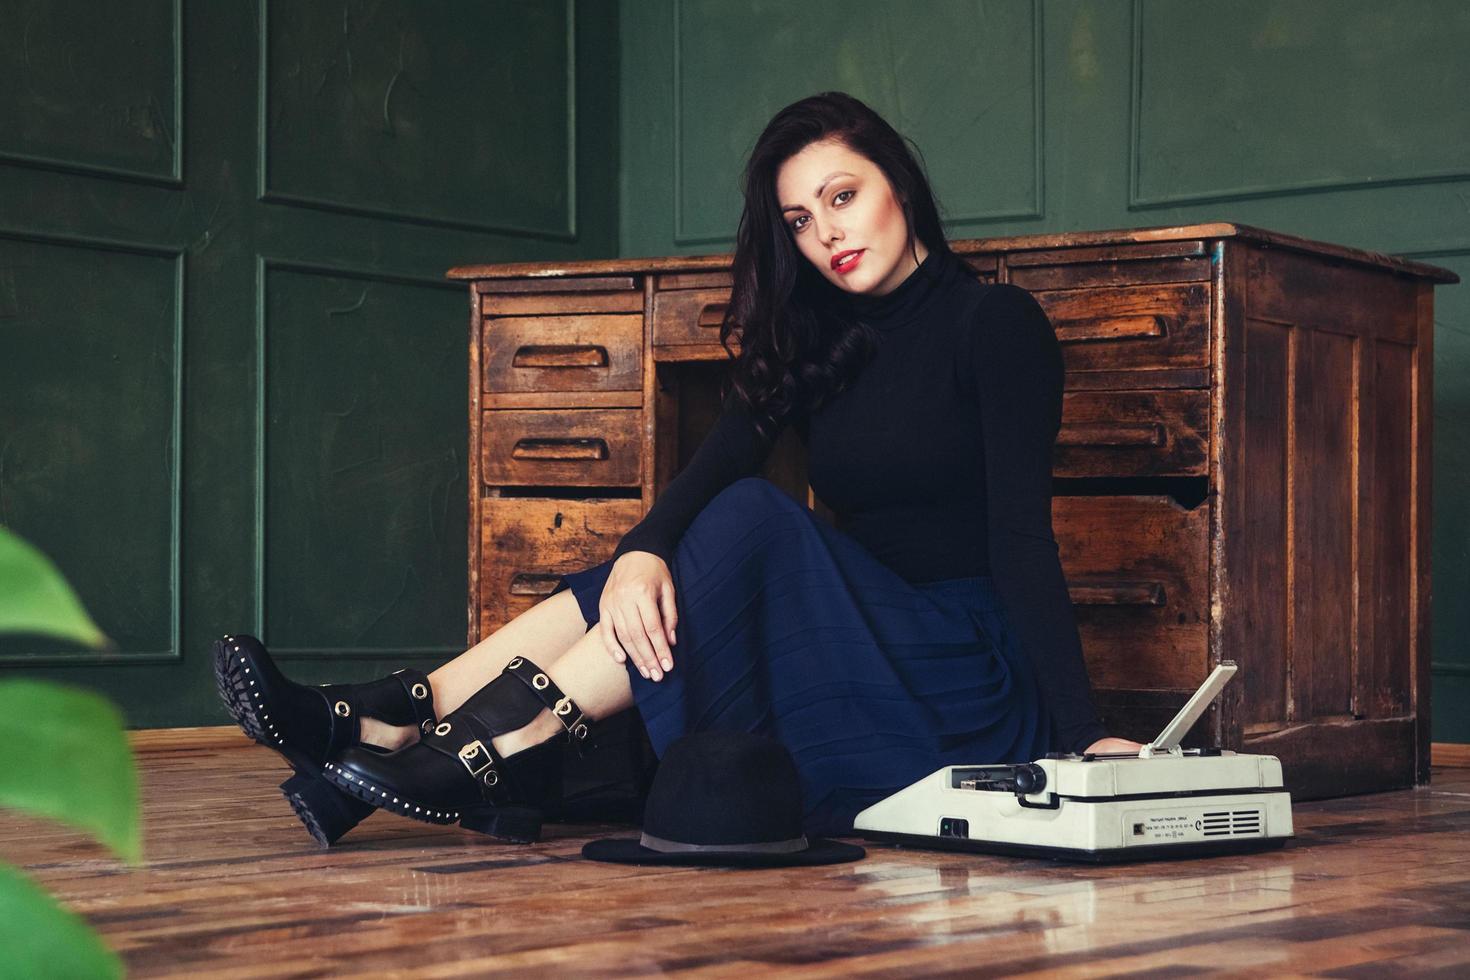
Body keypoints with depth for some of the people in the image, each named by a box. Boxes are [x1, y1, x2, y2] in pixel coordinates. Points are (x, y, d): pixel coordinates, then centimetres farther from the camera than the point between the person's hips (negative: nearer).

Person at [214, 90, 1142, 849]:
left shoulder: (995, 323, -6)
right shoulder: (820, 337, 12)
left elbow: (1022, 534, -15)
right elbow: (720, 460, -4)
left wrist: (1081, 731, -23)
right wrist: (642, 551, -25)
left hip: (964, 689, -6)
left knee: (750, 522, -25)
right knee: (641, 584, -10)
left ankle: (488, 753, -31)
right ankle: (369, 725, -23)